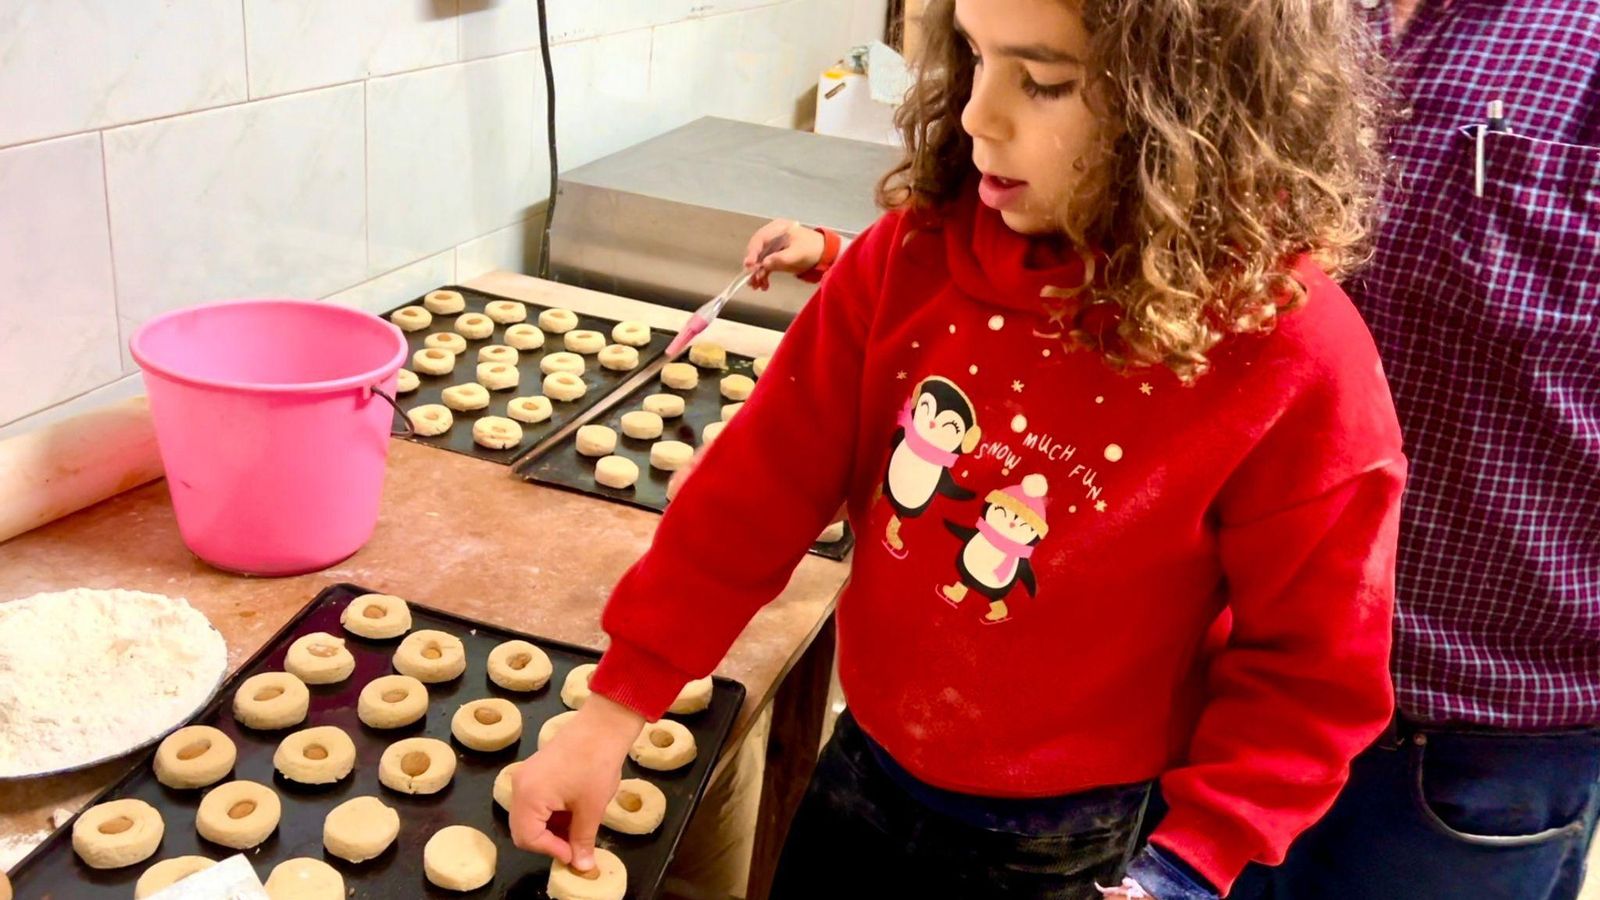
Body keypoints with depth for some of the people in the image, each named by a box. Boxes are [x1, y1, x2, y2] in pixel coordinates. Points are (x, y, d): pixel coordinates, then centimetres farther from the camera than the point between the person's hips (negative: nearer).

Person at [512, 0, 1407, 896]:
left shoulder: (1297, 358, -22)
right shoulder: (923, 250, -12)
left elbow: (1311, 673, -14)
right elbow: (766, 478, -10)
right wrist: (616, 710, -10)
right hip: (863, 771, 4)